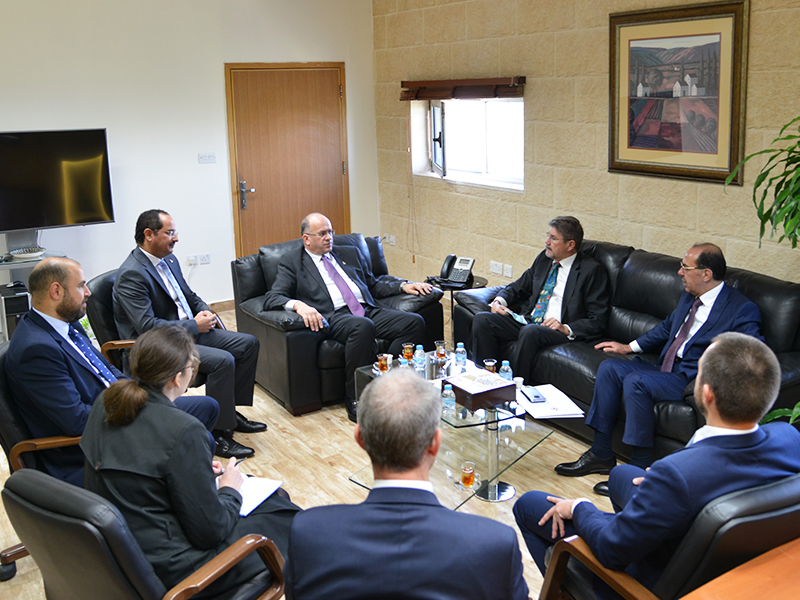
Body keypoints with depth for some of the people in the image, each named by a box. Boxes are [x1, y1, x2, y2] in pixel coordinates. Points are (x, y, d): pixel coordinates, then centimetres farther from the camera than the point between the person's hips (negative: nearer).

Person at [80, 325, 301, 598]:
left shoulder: (106, 403, -4)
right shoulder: (180, 431, -28)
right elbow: (211, 531, -20)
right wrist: (230, 489, 0)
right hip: (165, 572, -8)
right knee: (285, 516, 9)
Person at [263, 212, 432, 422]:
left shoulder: (350, 253, 27)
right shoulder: (292, 262, 11)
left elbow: (374, 286, 31)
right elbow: (272, 298, 0)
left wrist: (403, 285, 13)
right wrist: (298, 305, -22)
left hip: (368, 310, 6)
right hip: (335, 317, -6)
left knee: (415, 322, -19)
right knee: (363, 326, -39)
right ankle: (355, 400, -26)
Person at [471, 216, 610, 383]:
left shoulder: (592, 270, -5)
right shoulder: (544, 258, 15)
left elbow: (598, 321, -7)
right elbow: (518, 287, 25)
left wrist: (567, 329, -22)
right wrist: (500, 300, 3)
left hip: (559, 330, -6)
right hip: (527, 321, 7)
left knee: (530, 332, -38)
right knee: (482, 320, -14)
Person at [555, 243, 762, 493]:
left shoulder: (742, 309, -12)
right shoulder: (689, 296, 14)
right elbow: (667, 327, 29)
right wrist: (629, 347, 24)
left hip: (693, 379, -9)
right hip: (667, 368, 9)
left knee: (635, 382, -29)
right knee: (609, 367, -3)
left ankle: (640, 469, -19)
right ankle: (601, 454, 1)